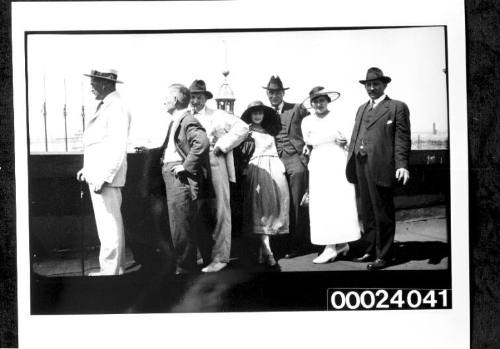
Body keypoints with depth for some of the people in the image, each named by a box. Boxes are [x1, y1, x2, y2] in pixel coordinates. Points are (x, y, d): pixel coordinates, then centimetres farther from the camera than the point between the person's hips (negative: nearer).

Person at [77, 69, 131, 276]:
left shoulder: (116, 108, -14)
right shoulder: (104, 107, 17)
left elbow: (118, 148, -19)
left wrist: (103, 177, -22)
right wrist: (87, 169, 19)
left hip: (106, 176, -10)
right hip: (97, 174, 10)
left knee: (109, 224, -6)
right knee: (110, 223, 14)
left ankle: (109, 270, 0)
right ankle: (116, 267, 22)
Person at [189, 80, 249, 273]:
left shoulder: (217, 116, 1)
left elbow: (242, 127, -6)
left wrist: (222, 146, -9)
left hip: (214, 167, -5)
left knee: (219, 212, -2)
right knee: (199, 214, 9)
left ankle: (220, 257, 2)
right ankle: (203, 255, 19)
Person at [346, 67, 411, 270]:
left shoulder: (397, 107, 0)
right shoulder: (362, 109, 21)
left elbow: (402, 139, -7)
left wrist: (402, 165, -17)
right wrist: (350, 161, 10)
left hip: (381, 168, -7)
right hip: (361, 167, 7)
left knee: (383, 214, 1)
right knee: (367, 213, 13)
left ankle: (382, 255, 8)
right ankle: (369, 251, 22)